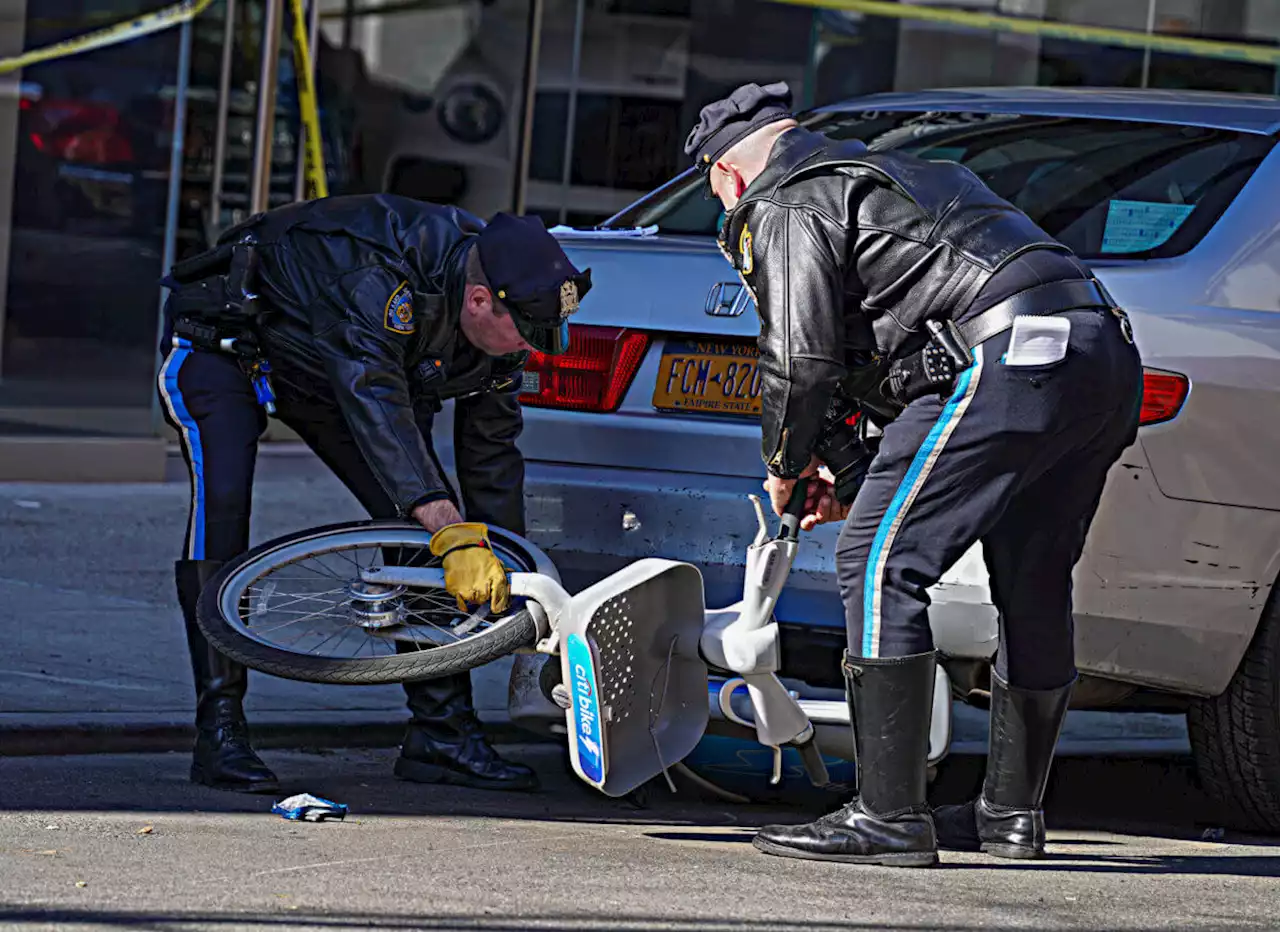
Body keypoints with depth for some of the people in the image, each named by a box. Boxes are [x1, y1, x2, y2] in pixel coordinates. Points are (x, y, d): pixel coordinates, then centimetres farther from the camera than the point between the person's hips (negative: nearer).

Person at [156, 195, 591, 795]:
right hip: (223, 344, -7)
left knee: (422, 523, -7)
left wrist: (512, 577, -4)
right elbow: (376, 406, -51)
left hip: (323, 372, 7)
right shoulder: (377, 275, -41)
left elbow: (491, 454, -3)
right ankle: (219, 732, -26)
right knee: (222, 501, -29)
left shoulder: (499, 318, -15)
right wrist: (455, 533, -59)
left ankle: (440, 730, -3)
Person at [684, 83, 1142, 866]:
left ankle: (890, 817, -9)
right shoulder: (900, 174, 36)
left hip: (1013, 360, -9)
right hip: (1110, 356, 9)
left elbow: (801, 360, -2)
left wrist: (786, 466, 16)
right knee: (1033, 587, 21)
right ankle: (1013, 811, 31)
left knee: (881, 564, -6)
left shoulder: (787, 206, 7)